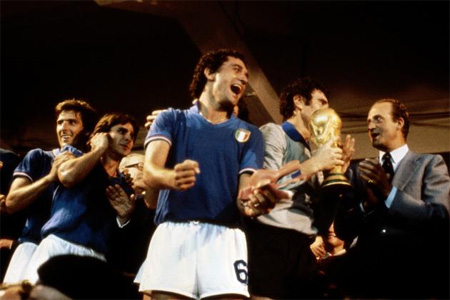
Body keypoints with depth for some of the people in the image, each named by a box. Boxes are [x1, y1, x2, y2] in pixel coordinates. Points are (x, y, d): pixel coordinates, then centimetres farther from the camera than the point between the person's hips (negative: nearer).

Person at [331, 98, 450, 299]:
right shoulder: (358, 172, 25)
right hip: (368, 265, 3)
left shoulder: (430, 164, 15)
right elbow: (342, 230, 17)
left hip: (416, 268, -3)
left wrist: (389, 193, -6)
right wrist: (367, 204, -2)